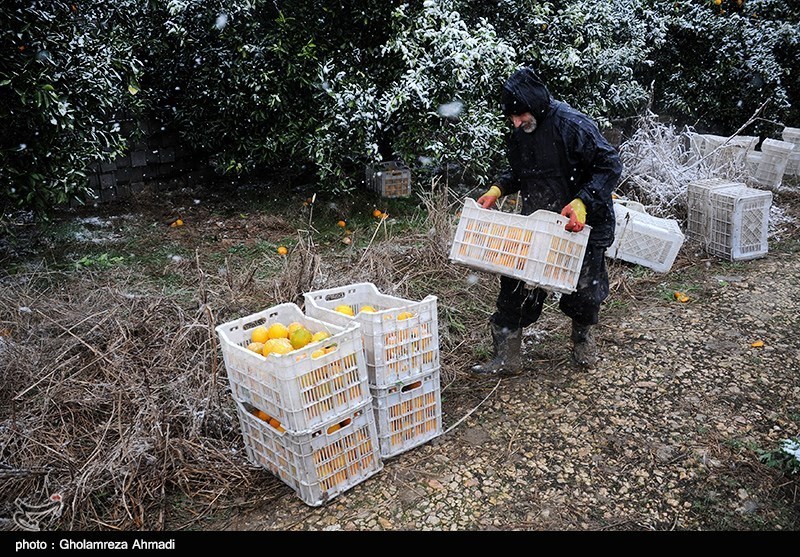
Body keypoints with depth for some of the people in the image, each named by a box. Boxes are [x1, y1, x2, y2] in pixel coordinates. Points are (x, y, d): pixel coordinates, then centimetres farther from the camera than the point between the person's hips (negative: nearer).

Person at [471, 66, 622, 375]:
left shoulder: (572, 124, -21)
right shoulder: (520, 133, 1)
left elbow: (610, 165, -19)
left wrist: (582, 202, -31)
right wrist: (498, 189, 1)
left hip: (582, 223, -5)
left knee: (583, 288, 12)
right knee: (516, 286, 0)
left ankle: (583, 337, 41)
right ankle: (506, 356, 10)